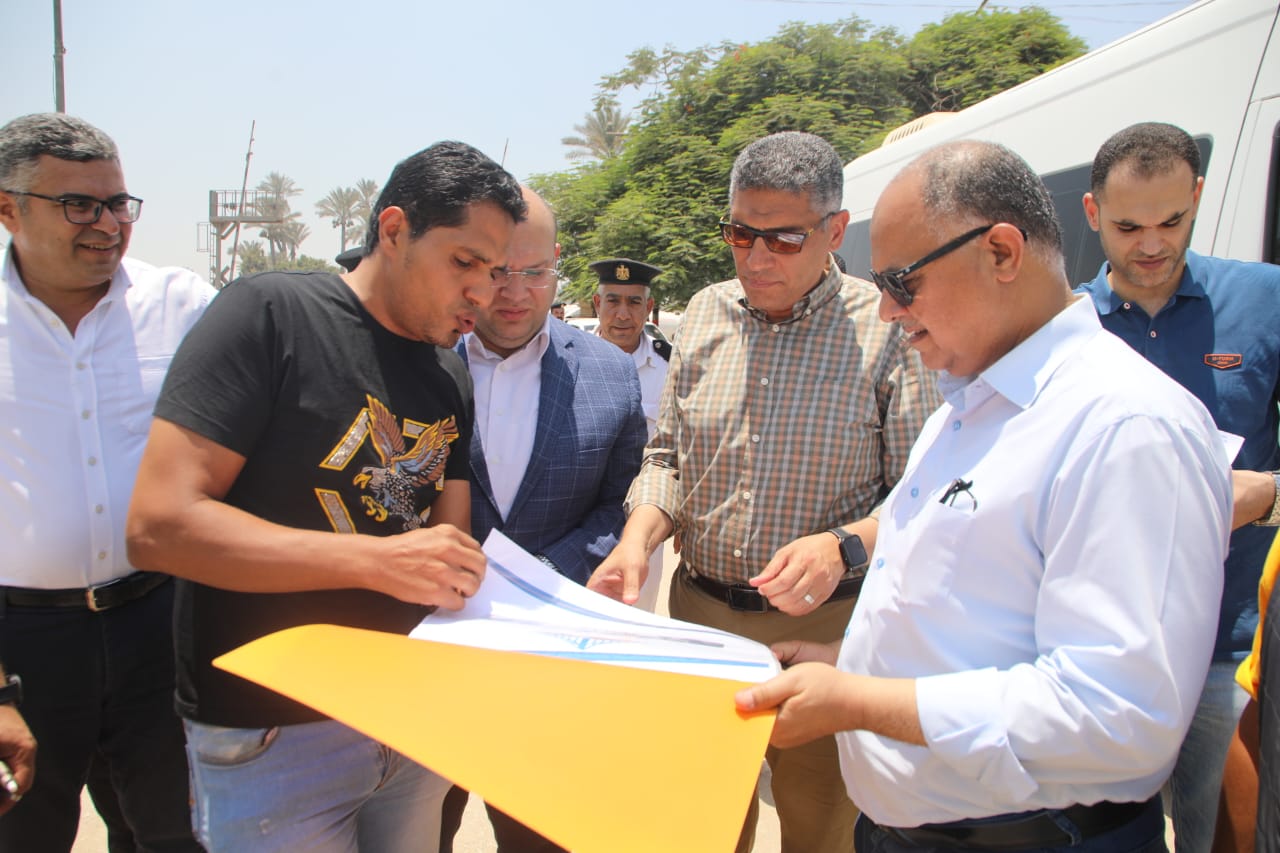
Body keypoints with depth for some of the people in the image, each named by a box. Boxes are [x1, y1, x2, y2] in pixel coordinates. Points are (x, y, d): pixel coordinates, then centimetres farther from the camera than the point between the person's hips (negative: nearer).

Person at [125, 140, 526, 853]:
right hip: (273, 735, -6)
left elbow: (448, 542, 6)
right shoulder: (270, 314, -14)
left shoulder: (452, 378, 7)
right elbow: (160, 526, -21)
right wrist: (376, 559, -27)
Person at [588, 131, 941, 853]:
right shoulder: (706, 313, 4)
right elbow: (669, 454, 9)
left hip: (825, 625, -4)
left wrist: (844, 547, -29)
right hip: (699, 613, 4)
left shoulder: (885, 327, -10)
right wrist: (637, 540, -8)